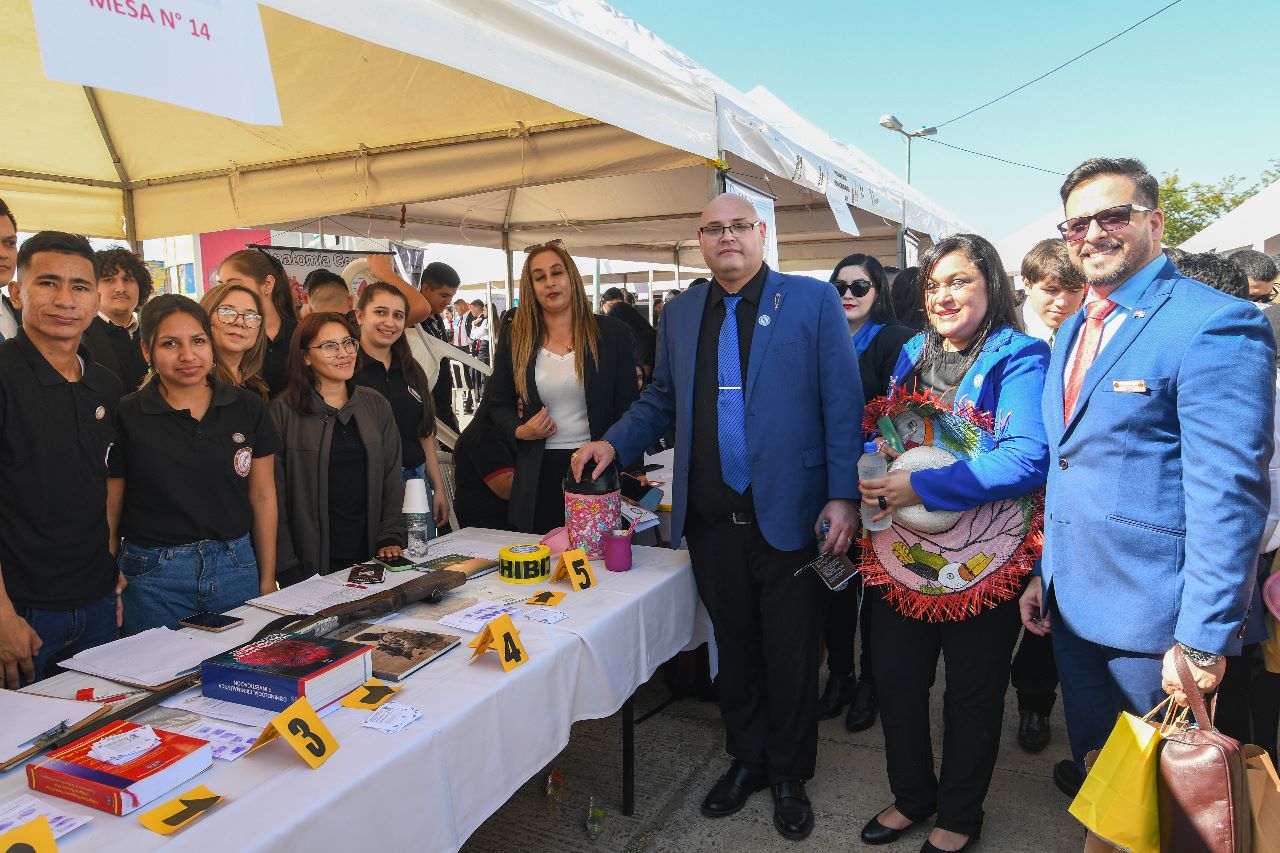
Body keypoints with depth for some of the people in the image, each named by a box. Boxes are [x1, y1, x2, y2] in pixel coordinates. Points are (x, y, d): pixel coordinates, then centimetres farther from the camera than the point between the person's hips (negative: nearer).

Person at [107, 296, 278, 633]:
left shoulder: (248, 408, 1)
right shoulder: (125, 416, -4)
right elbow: (108, 513, -1)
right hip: (153, 579, -2)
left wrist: (267, 581, 4)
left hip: (236, 570, 2)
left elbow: (263, 497, 5)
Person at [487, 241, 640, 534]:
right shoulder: (514, 338, 6)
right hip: (539, 474, 2)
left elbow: (628, 408, 0)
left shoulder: (611, 333, 0)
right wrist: (520, 431, -8)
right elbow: (498, 405, 13)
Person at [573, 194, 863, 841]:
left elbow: (842, 403, -6)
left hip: (790, 516, -3)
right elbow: (662, 397, 18)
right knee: (734, 648, 17)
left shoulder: (813, 301, -3)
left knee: (791, 655, 11)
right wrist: (614, 442, 3)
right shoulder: (680, 314, 10)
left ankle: (789, 775, 34)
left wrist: (844, 495, -12)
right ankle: (746, 760, 39)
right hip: (711, 518, 4)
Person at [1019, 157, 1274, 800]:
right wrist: (1042, 574, 13)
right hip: (1071, 603, 7)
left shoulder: (1217, 325, -16)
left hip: (1151, 616, -7)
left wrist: (1204, 641, -22)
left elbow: (1228, 494, -21)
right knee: (1094, 765, 23)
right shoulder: (1073, 330, 10)